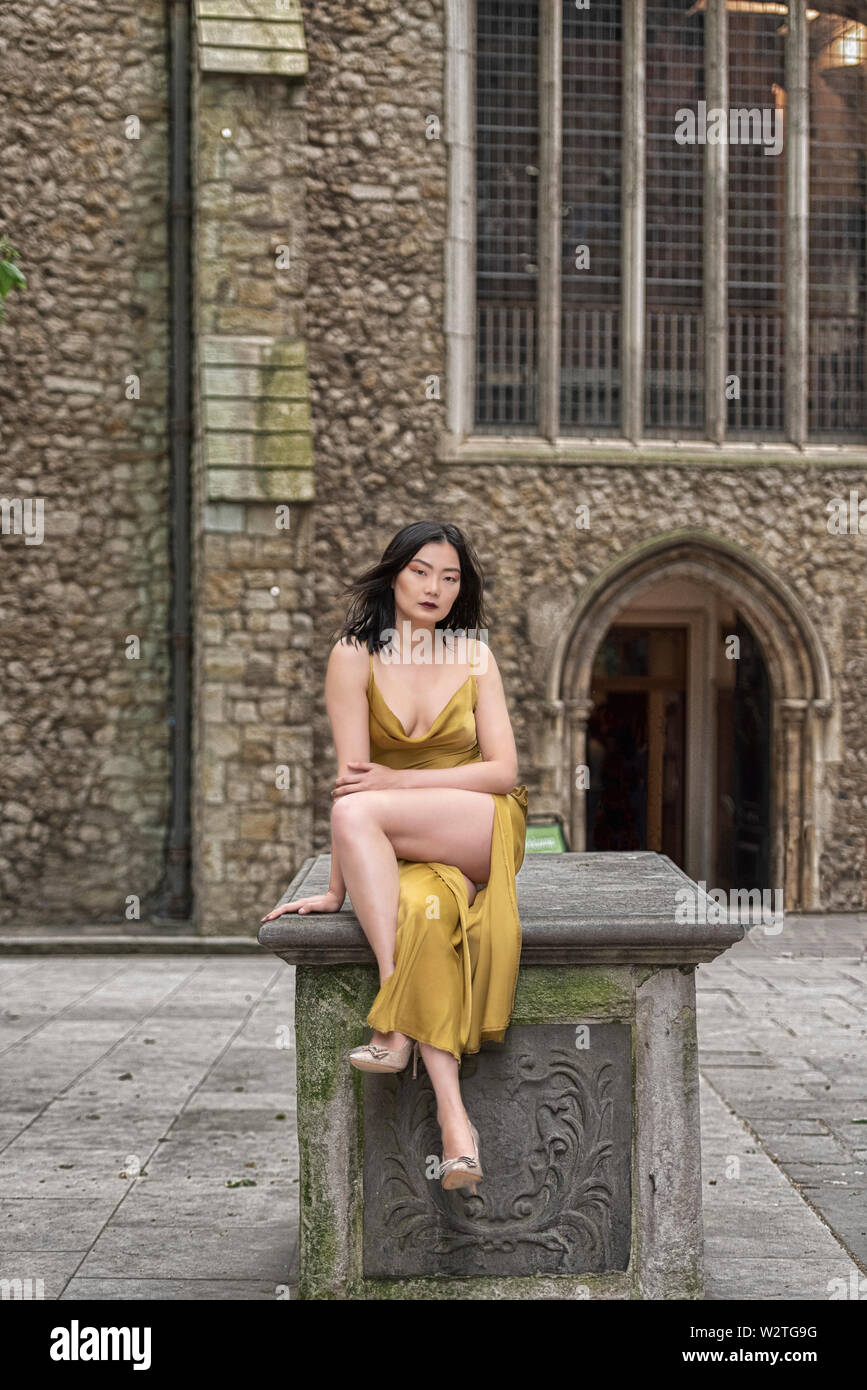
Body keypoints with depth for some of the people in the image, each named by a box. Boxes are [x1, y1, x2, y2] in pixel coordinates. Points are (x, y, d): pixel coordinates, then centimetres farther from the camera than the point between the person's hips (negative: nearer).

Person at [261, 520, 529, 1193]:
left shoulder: (475, 657, 7)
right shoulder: (355, 656, 2)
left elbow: (503, 770, -1)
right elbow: (352, 774, -7)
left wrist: (399, 781, -14)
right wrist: (339, 886, -13)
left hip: (482, 833, -1)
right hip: (399, 857, 1)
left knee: (358, 811, -32)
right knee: (422, 911, -36)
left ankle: (395, 1026, -33)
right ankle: (453, 1117, -40)